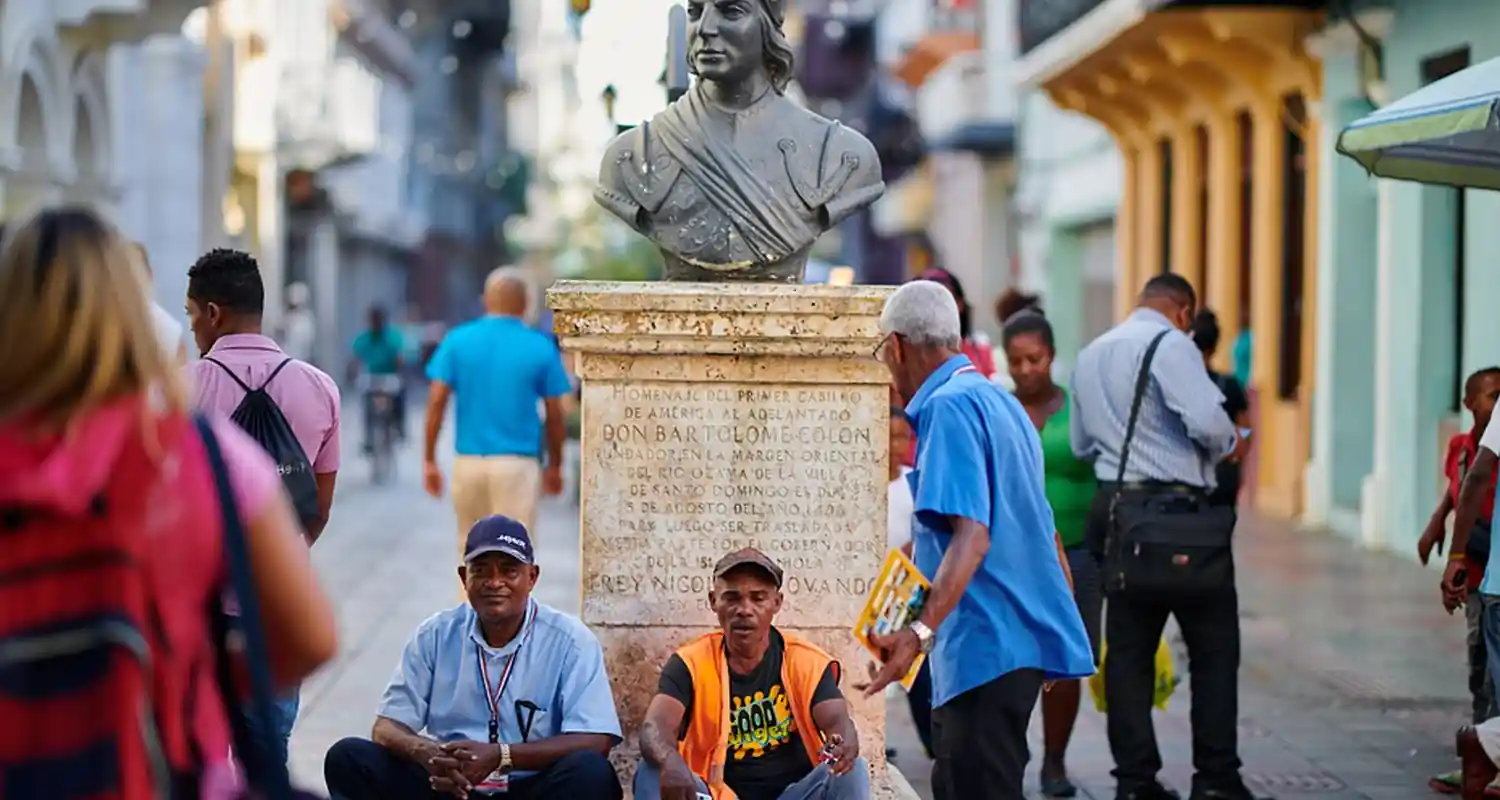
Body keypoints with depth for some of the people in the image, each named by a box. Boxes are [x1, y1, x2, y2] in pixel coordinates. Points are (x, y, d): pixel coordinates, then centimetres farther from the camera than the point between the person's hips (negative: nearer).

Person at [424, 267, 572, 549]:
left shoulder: (457, 341, 2)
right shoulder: (540, 348, -2)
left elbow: (436, 402, -2)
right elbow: (555, 415, 1)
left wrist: (429, 460, 3)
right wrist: (555, 465, 14)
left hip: (468, 463, 3)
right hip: (516, 464, -3)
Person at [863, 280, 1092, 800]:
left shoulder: (947, 408, -13)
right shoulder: (1001, 401, 17)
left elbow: (972, 536, -25)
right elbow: (1041, 533, 24)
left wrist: (922, 631, -35)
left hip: (986, 646, -10)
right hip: (1025, 637, 10)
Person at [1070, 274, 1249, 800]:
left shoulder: (1090, 355, 15)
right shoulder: (1169, 344, -10)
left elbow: (1082, 445, 22)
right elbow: (1207, 421, -21)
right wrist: (1231, 445, -2)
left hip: (1114, 506, 7)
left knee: (1129, 648, 10)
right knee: (1213, 647, 2)